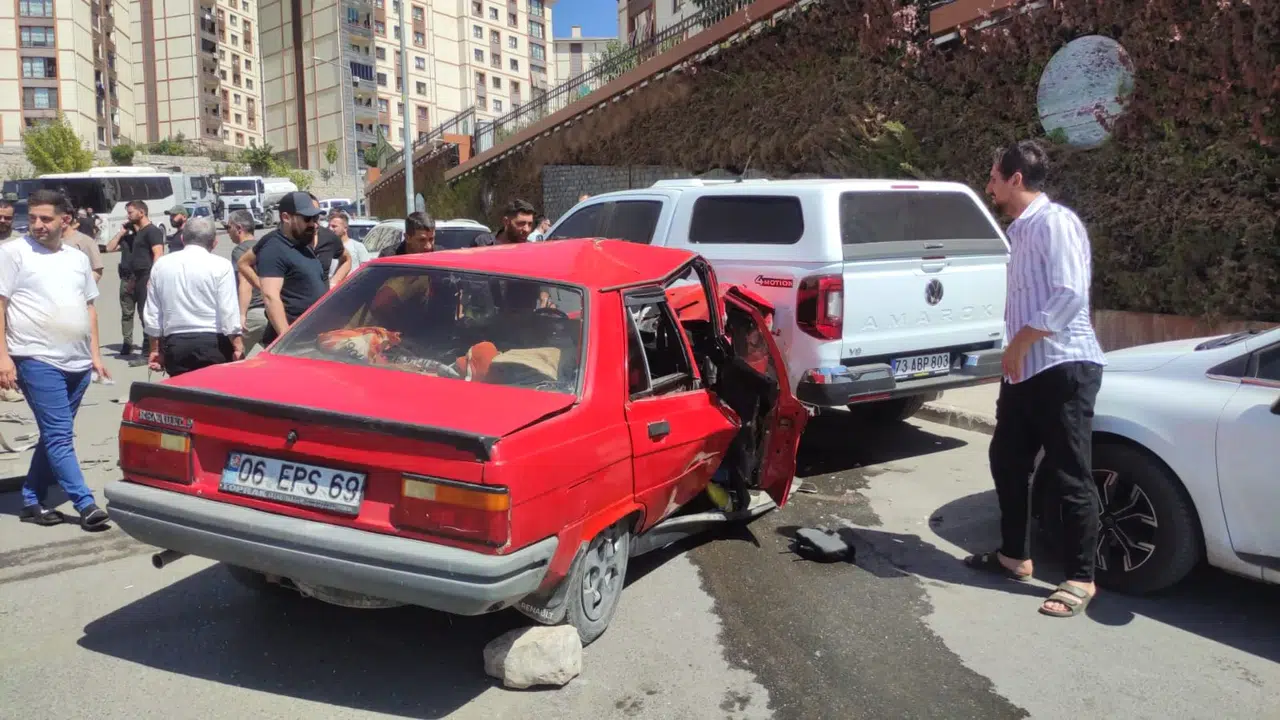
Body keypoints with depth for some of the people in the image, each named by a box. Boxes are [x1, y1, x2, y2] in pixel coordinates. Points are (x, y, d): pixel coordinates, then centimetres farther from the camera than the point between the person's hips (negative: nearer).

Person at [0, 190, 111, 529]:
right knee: (60, 436, -7)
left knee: (55, 435, 12)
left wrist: (94, 354, 14)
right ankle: (85, 504, -7)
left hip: (77, 362, 6)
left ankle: (32, 500, 23)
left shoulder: (78, 258, 14)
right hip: (37, 360, -6)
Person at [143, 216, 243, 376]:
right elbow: (229, 312, -10)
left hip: (175, 345, 4)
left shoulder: (161, 264, 10)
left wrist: (155, 348, 21)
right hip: (212, 344, -4)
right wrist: (238, 347, -4)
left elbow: (152, 314, 13)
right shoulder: (220, 265, -4)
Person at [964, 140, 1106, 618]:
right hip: (1026, 368, 10)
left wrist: (1023, 340, -16)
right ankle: (1014, 555, 29)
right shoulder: (1021, 229, 17)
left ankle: (1080, 579, 7)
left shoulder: (1055, 221, -12)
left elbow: (1071, 294, -22)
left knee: (1069, 476, -3)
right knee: (1007, 461, 15)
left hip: (1064, 368, -10)